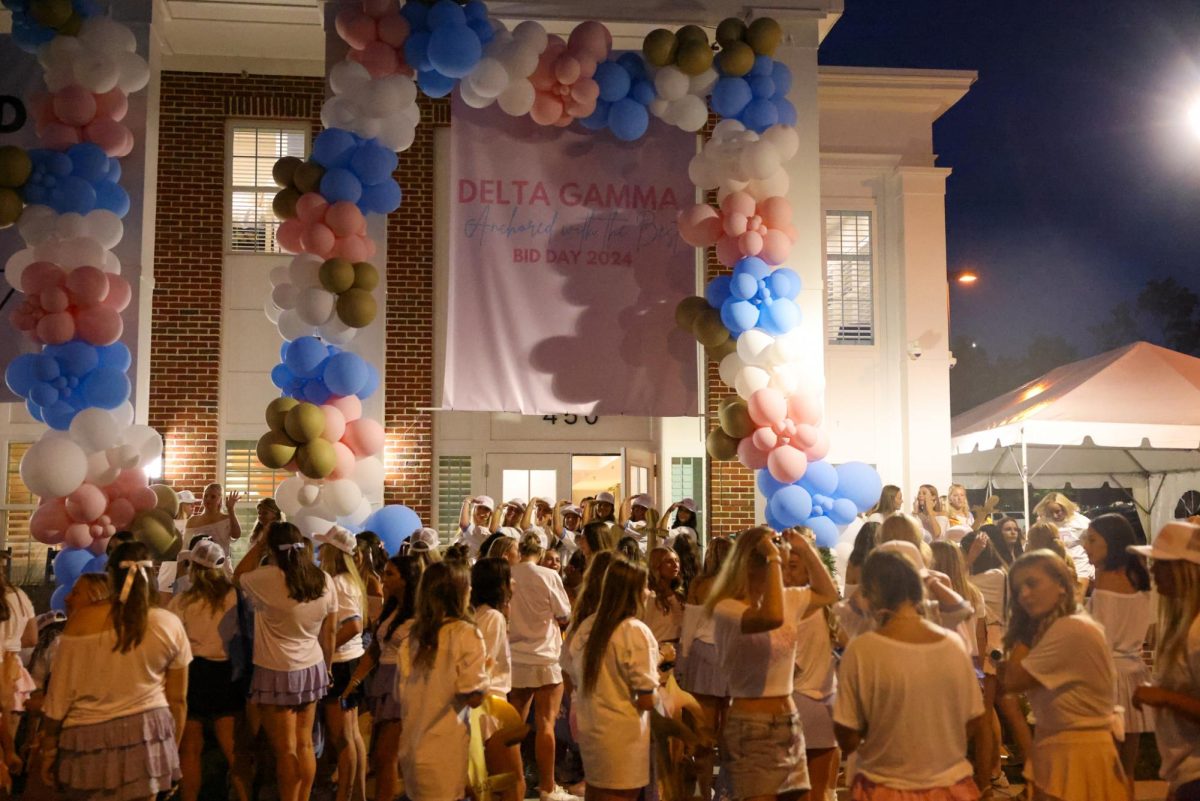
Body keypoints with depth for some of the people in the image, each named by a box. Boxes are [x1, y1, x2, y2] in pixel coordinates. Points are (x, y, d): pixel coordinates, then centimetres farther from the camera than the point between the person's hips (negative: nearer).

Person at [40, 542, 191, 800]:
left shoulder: (82, 621, -8)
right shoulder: (169, 625, -4)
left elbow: (60, 693, -3)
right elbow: (177, 699, 3)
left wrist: (49, 747, 9)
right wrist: (172, 751, 15)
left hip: (89, 741, -1)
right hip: (147, 736, 1)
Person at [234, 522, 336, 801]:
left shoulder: (268, 579, -18)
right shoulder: (325, 580, -3)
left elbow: (238, 576, 4)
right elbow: (329, 631, 5)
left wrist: (260, 544, 4)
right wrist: (326, 667, 17)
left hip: (277, 673, -5)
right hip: (312, 669, 5)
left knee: (286, 750, 3)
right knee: (305, 745, 13)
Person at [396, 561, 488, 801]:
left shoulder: (412, 637, 4)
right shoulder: (466, 634, -13)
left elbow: (402, 694, 9)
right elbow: (474, 696, -17)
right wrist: (483, 668, 0)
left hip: (412, 749, 6)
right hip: (445, 754, -6)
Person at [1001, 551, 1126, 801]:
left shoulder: (1071, 628, -20)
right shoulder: (1053, 629, 12)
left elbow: (1013, 680, -16)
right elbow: (1019, 677, 5)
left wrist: (1023, 632, -6)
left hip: (1076, 753, -9)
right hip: (1056, 749, 9)